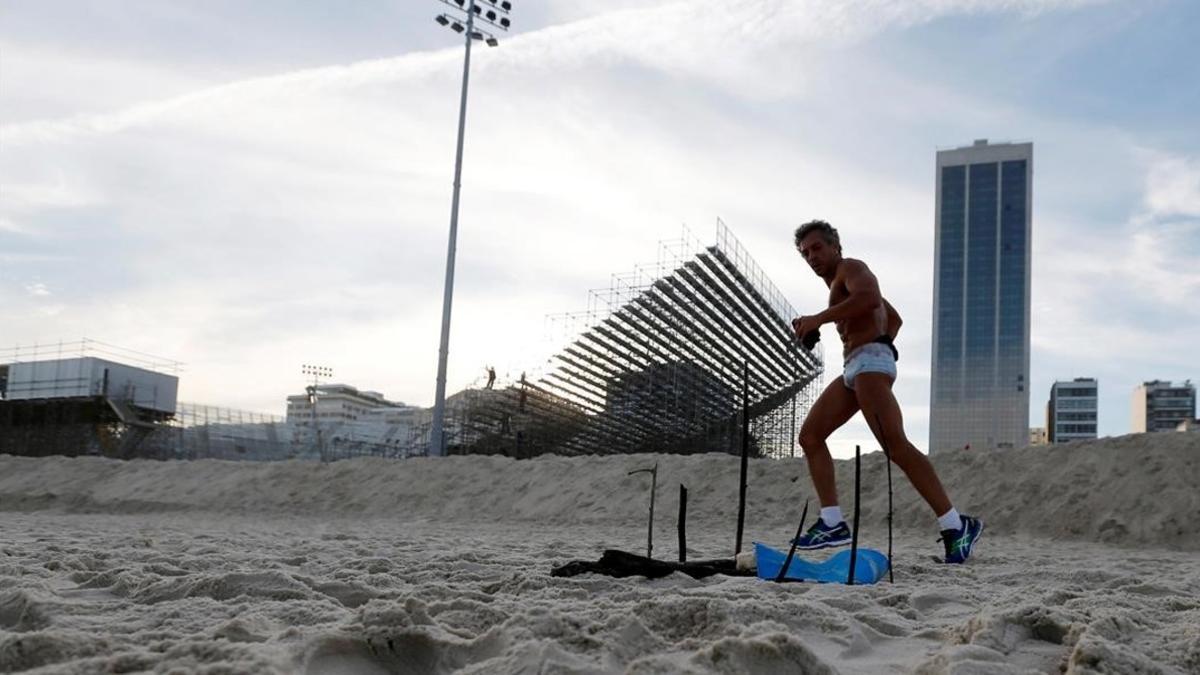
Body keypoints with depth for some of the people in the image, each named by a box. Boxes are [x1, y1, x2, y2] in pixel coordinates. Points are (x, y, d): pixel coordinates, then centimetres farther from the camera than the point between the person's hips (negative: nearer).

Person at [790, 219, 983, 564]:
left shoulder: (850, 267, 2)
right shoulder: (844, 284, 32)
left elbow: (869, 296, -22)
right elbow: (894, 318, 39)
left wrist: (818, 318, -22)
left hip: (870, 361, -11)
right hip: (854, 368, 11)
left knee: (896, 446, -20)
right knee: (809, 436, 4)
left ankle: (955, 526, -21)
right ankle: (833, 523, 0)